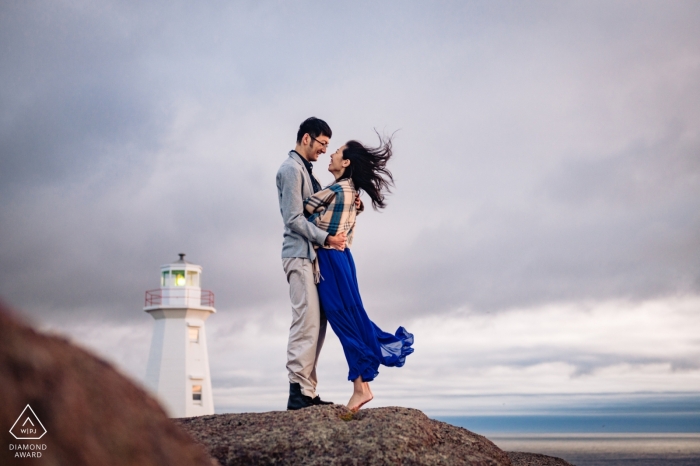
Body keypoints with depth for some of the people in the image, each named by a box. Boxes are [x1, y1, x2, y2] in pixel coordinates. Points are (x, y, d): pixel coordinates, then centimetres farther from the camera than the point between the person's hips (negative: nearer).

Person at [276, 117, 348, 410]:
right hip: (299, 255, -10)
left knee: (316, 323, 6)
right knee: (306, 322, -14)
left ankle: (308, 391, 8)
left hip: (312, 255, 10)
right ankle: (298, 392, -15)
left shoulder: (306, 171, 22)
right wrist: (326, 238, -20)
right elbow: (294, 218, -15)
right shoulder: (291, 169, -7)